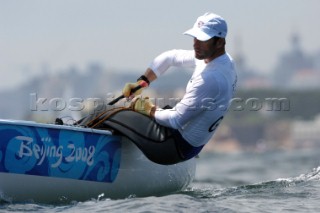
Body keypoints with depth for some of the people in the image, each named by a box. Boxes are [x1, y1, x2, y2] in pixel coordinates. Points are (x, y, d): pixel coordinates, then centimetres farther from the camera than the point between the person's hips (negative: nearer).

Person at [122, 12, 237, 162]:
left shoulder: (210, 78, -32)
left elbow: (176, 120, -28)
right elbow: (170, 57, 8)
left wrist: (150, 110, -10)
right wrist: (142, 82, -4)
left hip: (182, 145, -9)